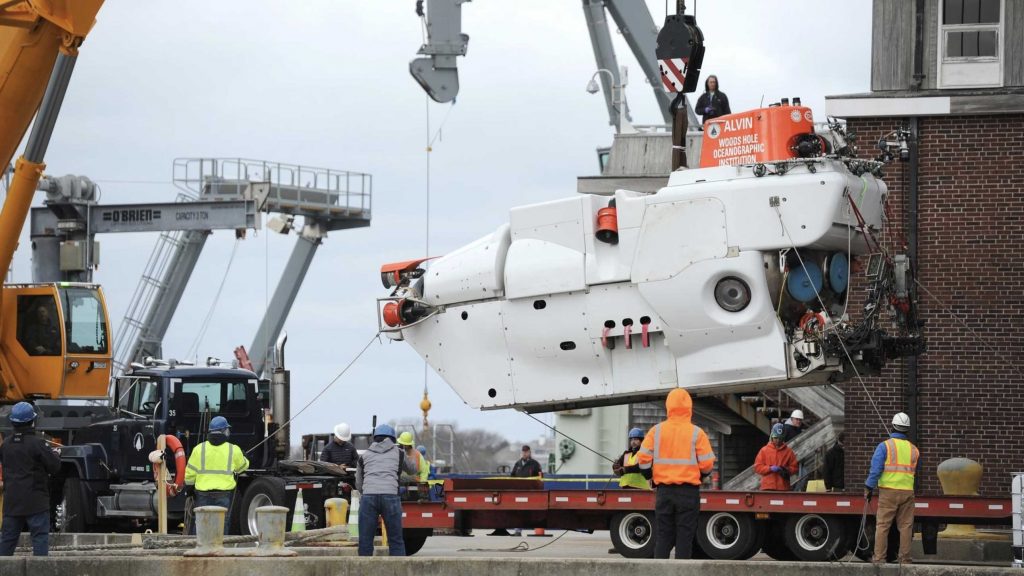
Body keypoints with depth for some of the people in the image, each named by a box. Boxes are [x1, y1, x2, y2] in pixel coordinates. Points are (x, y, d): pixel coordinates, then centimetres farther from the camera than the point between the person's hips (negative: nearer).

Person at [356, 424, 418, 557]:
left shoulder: (364, 456, 23)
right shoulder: (398, 453, 22)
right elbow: (412, 470, 39)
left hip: (368, 496, 1)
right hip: (390, 496, -1)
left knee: (365, 541, 4)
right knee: (396, 541, 3)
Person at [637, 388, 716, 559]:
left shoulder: (656, 431, 0)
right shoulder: (696, 433, -6)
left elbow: (643, 458, -2)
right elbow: (707, 465, -7)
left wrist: (651, 475, 17)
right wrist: (701, 474, 15)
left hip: (664, 490, 2)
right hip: (689, 491, -2)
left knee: (663, 534, 8)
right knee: (684, 535, 2)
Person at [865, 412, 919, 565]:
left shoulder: (885, 446, -4)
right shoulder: (914, 449, 10)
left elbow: (876, 468, -9)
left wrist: (868, 487, -4)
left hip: (888, 490, -3)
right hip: (907, 491, 3)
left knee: (882, 525, 0)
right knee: (906, 526, 7)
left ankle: (879, 557, -2)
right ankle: (904, 558, 7)